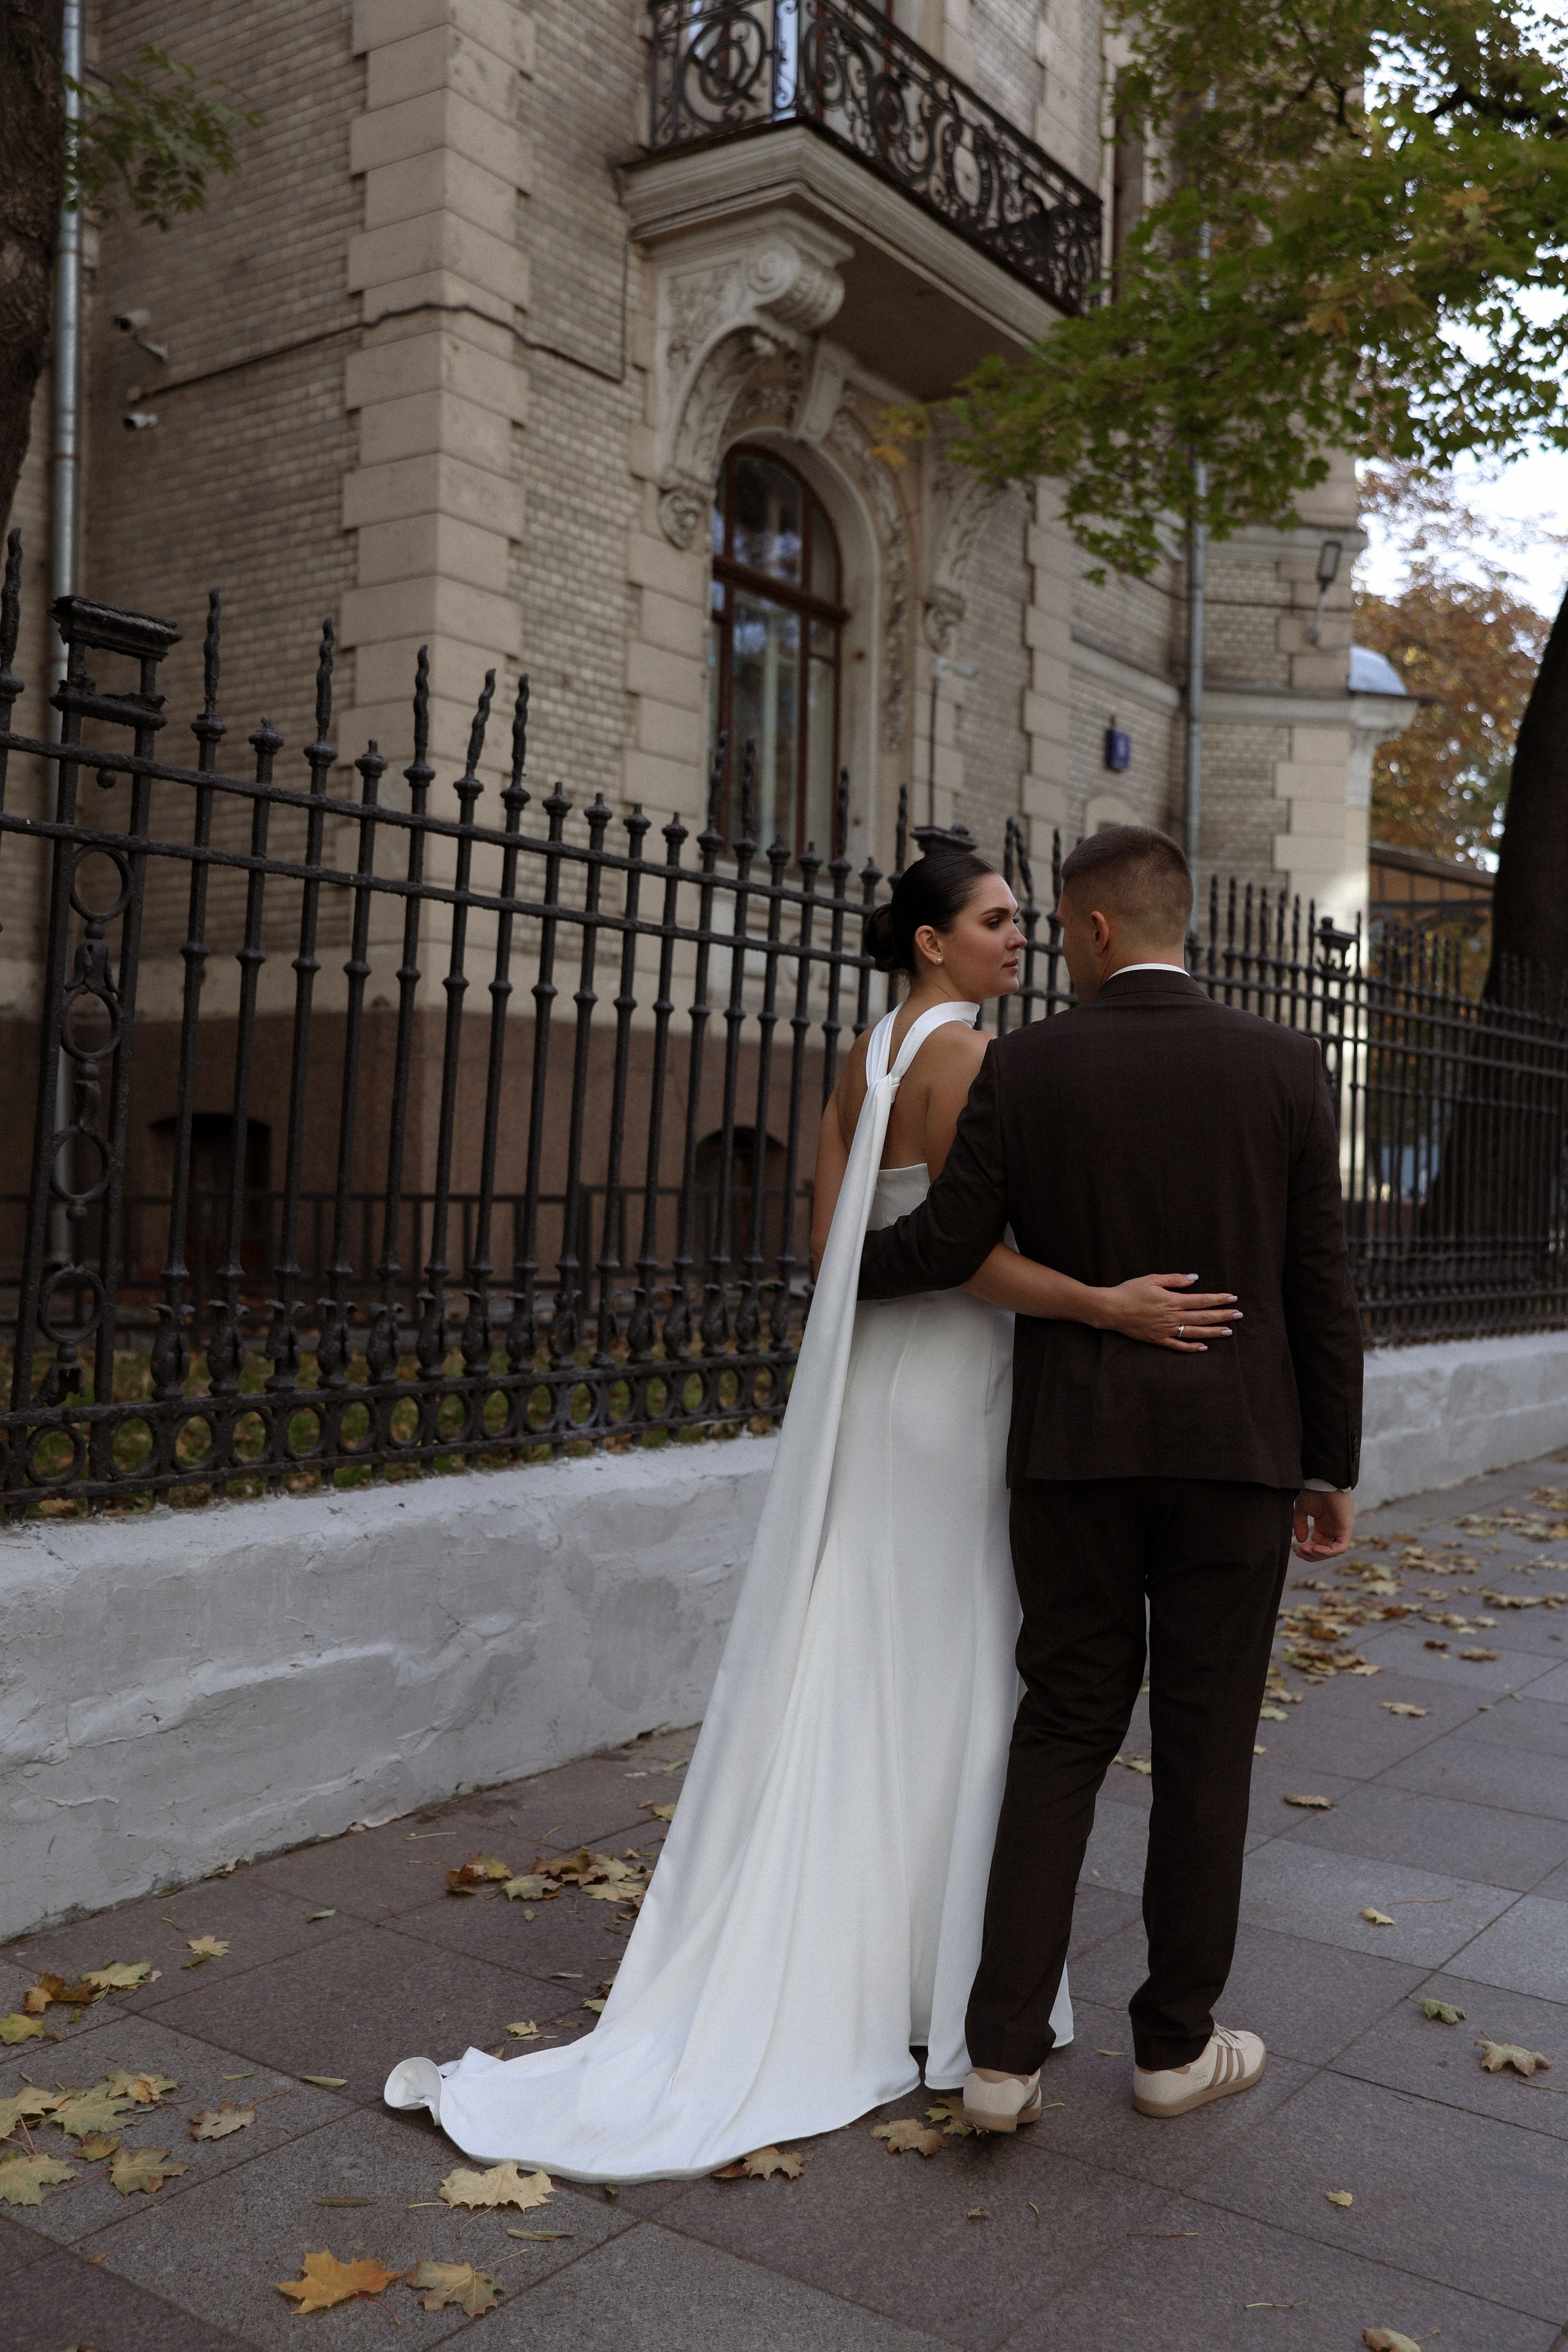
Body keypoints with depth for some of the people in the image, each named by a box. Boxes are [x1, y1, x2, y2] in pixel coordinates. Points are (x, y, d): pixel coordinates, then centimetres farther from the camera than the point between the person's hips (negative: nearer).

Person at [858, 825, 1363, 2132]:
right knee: (1205, 1744, 11)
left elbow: (946, 1246, -7)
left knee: (1063, 1731, 11)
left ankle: (1006, 2050, 10)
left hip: (1075, 1448, 1)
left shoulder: (1024, 1067, -5)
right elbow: (1321, 1287, -2)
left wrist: (843, 1265, 15)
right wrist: (1331, 1467, 6)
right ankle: (1176, 2043, 25)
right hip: (1235, 1448, 0)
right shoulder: (1285, 1068, -3)